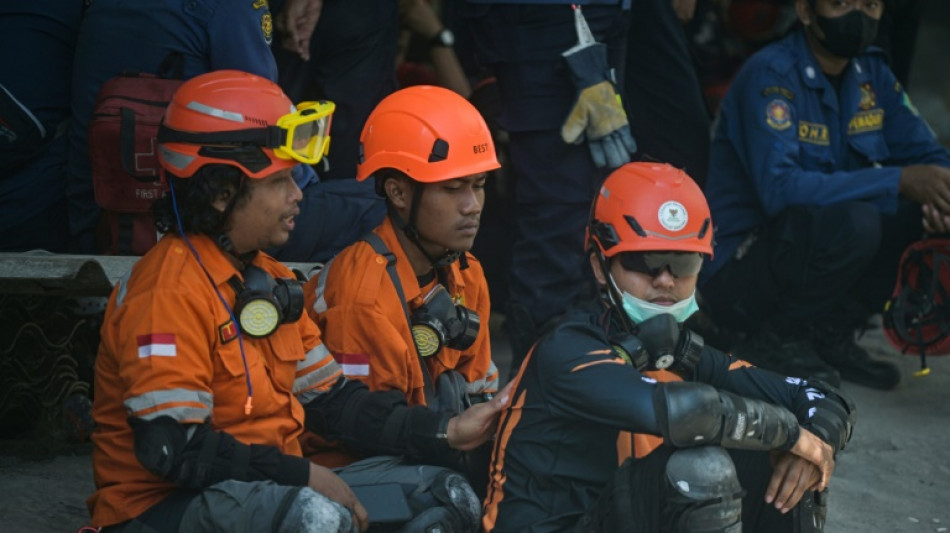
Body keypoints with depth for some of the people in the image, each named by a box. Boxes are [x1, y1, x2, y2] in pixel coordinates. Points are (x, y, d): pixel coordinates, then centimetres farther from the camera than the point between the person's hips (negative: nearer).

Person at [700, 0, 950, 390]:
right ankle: (771, 339, -10)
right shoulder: (771, 76, -18)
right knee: (853, 221, -32)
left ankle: (830, 334, 1)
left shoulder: (871, 75, 5)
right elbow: (780, 189, -29)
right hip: (736, 275, -7)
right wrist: (899, 181, -32)